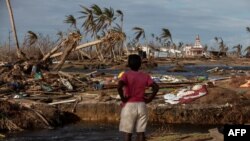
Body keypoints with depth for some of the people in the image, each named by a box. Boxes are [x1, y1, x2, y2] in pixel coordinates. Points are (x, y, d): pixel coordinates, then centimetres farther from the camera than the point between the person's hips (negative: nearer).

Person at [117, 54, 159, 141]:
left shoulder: (126, 75, -4)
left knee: (127, 133, 3)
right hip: (142, 106, 3)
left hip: (129, 106, -3)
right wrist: (149, 99, 2)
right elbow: (156, 87, -4)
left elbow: (119, 86, -22)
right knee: (140, 133, 7)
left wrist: (122, 98, -10)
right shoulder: (145, 76, 6)